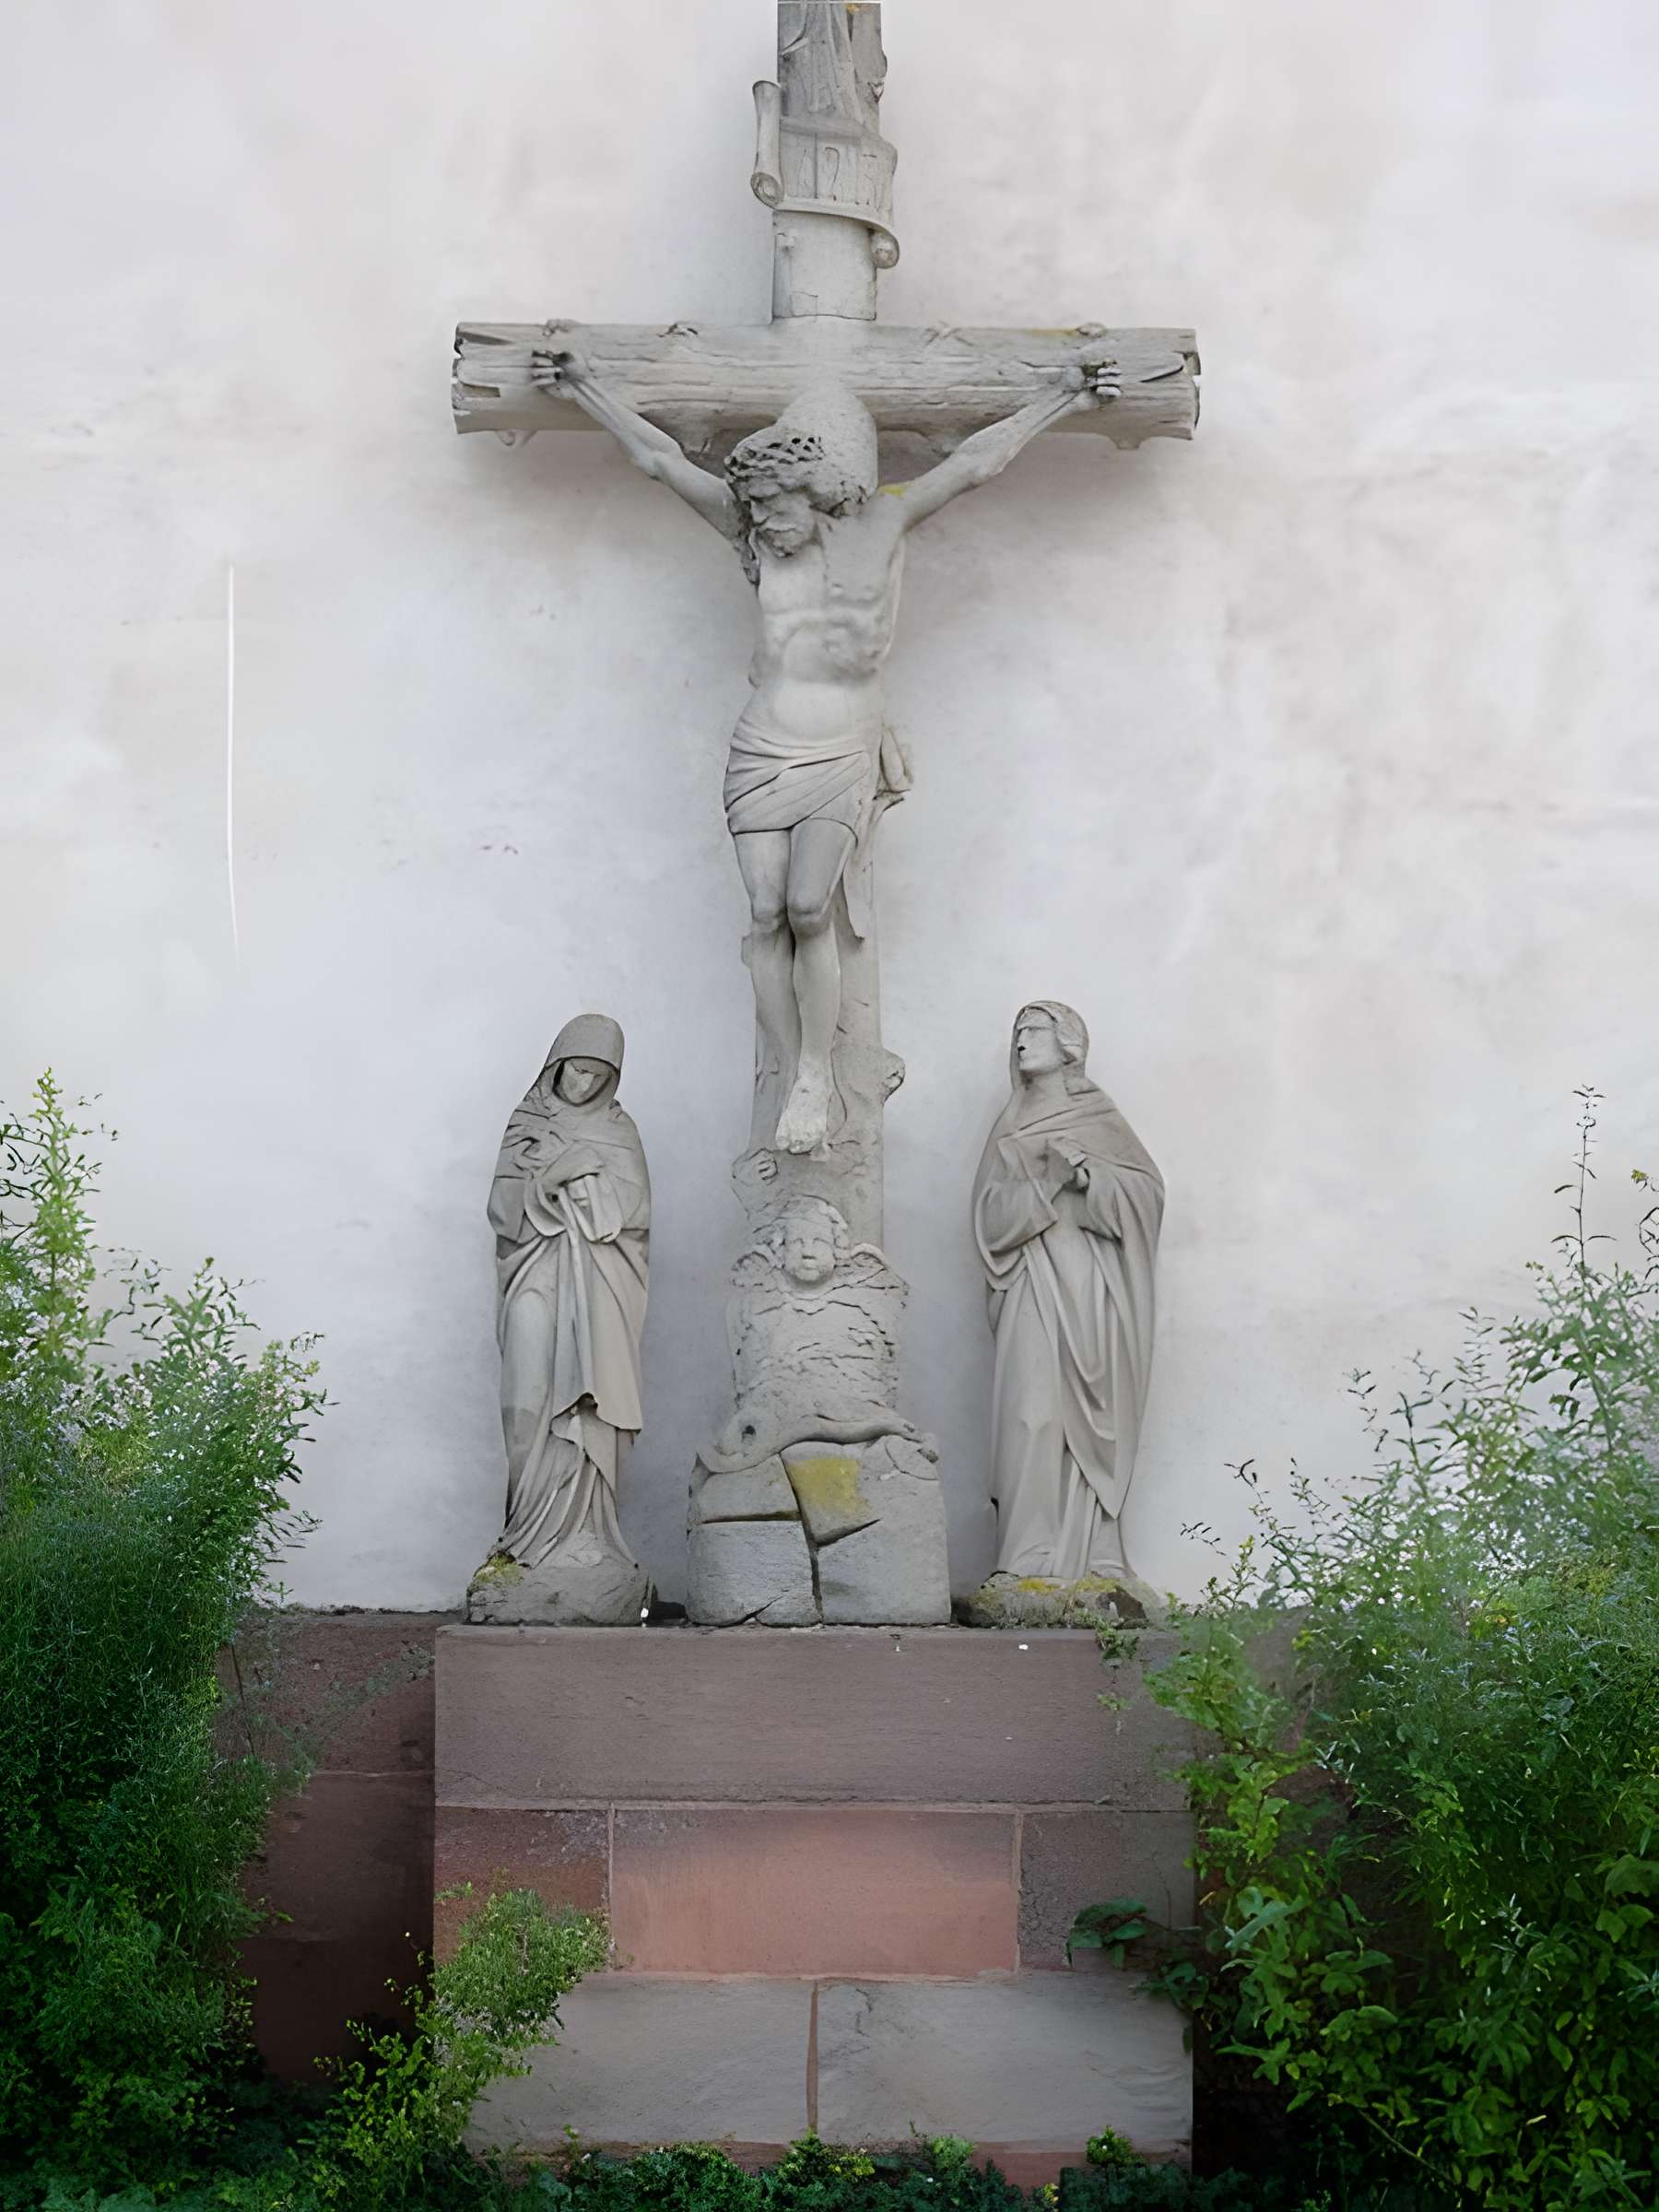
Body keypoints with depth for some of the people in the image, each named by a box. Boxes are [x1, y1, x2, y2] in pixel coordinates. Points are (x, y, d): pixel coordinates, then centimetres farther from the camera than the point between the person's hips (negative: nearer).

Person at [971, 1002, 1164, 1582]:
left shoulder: (1097, 1117, 10)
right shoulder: (1010, 1129, 17)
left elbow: (1148, 1187, 3)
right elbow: (991, 1212, 6)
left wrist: (1091, 1175, -14)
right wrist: (1051, 1181, -9)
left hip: (1087, 1288, -1)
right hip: (1032, 1290, 2)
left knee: (1085, 1419, -6)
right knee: (1032, 1414, -10)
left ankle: (1088, 1561, -6)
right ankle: (1034, 1560, -13)